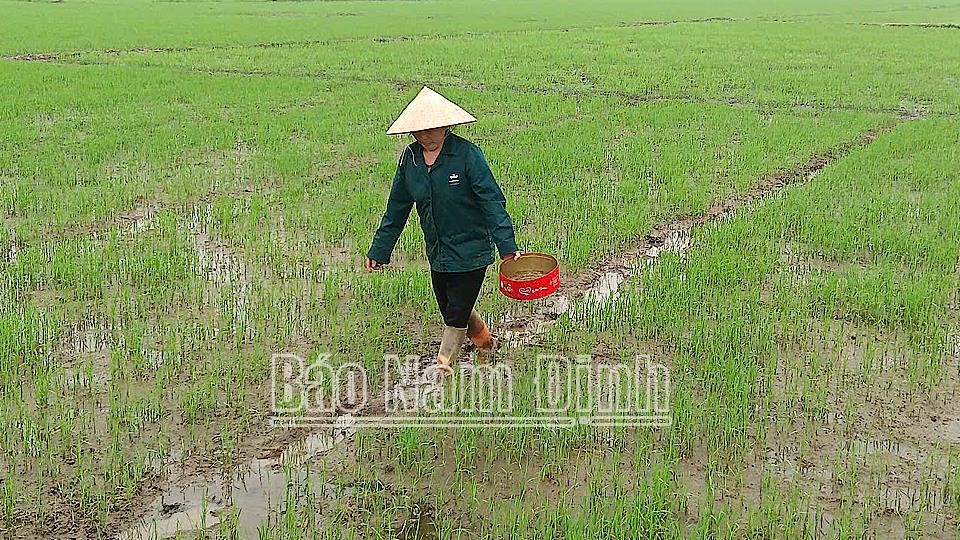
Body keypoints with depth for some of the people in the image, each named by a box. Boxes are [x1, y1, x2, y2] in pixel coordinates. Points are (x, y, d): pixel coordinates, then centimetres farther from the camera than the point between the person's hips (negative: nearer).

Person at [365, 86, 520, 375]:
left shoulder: (466, 154, -16)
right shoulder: (410, 158, 0)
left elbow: (492, 200, -17)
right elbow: (397, 208, 9)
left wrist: (508, 247, -23)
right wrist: (379, 250, 12)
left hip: (470, 251, -6)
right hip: (437, 252, 6)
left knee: (456, 314, -2)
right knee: (450, 309, 18)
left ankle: (442, 367, 17)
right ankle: (485, 341, 45)